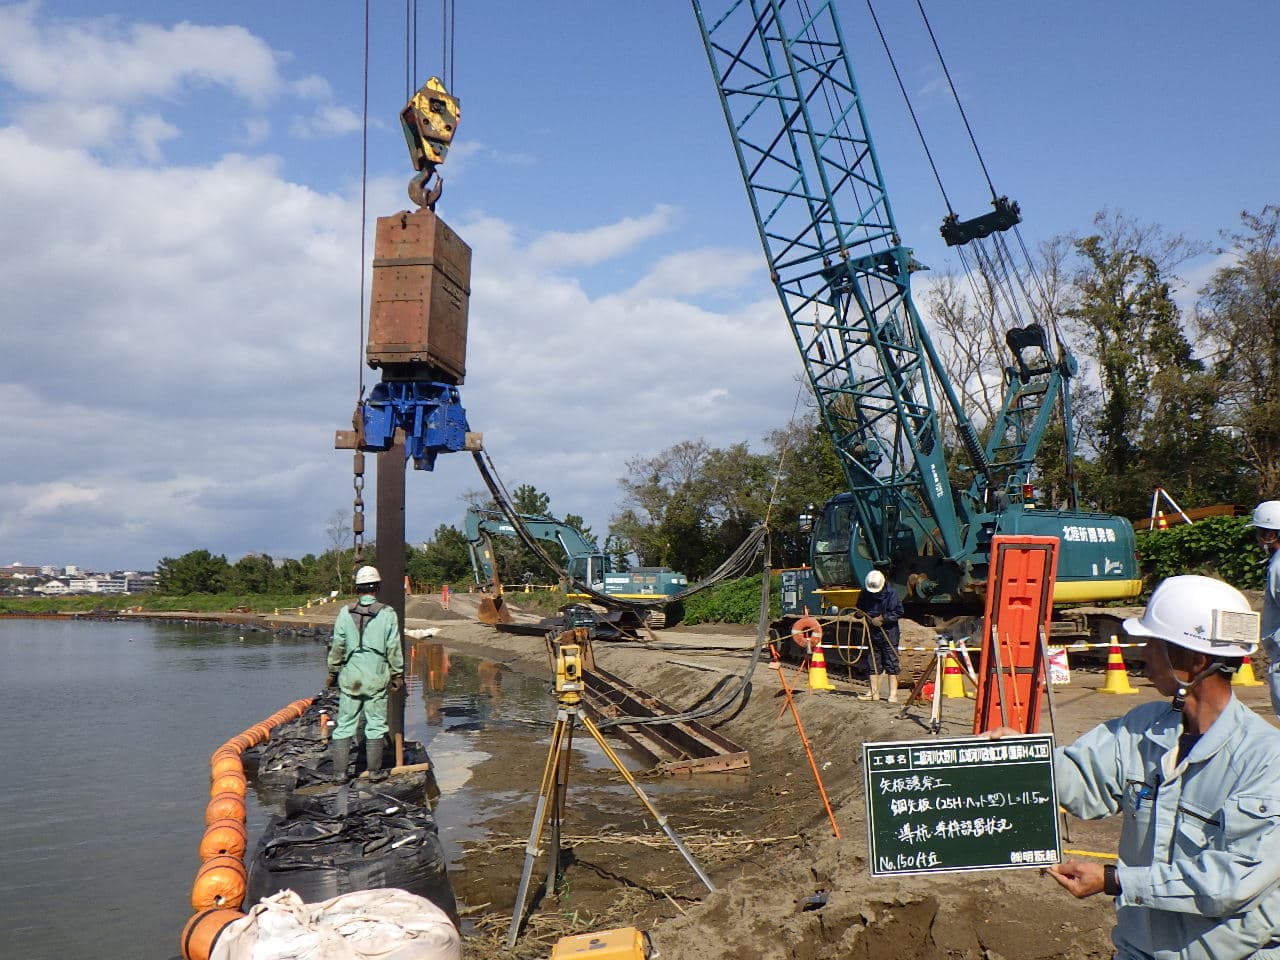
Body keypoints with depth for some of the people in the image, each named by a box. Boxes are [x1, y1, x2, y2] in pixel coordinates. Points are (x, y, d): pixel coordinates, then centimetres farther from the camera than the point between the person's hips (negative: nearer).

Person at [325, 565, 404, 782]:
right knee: (376, 724, 7)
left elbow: (337, 646, 2)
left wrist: (332, 672, 13)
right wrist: (398, 675, 6)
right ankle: (374, 771, 11)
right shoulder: (387, 613, -5)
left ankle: (339, 771, 8)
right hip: (377, 677, -1)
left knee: (345, 724, 7)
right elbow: (394, 648, -3)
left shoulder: (345, 612, 0)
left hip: (350, 677, 2)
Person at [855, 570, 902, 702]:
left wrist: (883, 618, -15)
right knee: (874, 663, 10)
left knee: (891, 663, -2)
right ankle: (874, 692, 17)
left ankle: (893, 694, 1)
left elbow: (899, 612, -8)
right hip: (872, 633, 5)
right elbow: (858, 609, 15)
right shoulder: (864, 594, 2)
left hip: (889, 633, -4)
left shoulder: (891, 595, -10)